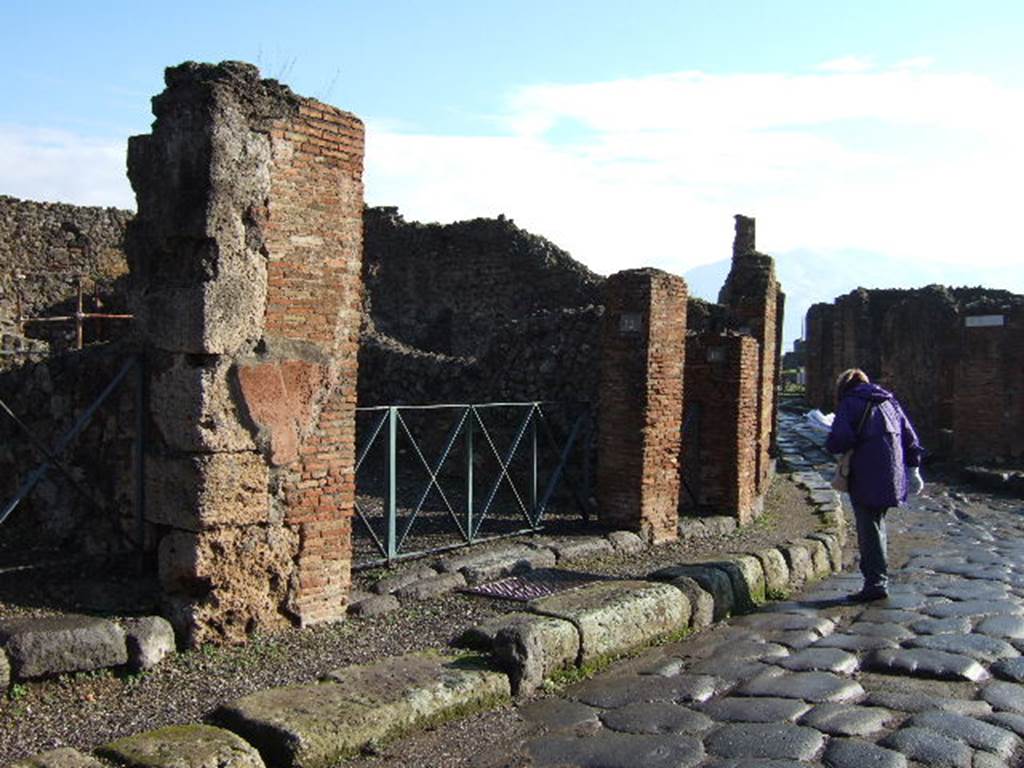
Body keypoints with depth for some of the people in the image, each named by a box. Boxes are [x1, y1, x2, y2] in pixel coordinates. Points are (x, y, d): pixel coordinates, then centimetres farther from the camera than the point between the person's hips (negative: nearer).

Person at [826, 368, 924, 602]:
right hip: (892, 477, 7)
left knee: (869, 530, -1)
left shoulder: (850, 403, -5)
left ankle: (876, 583, -2)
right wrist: (913, 470, 22)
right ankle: (878, 580, 21)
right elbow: (910, 437, 17)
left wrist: (831, 446, 5)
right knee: (876, 526, 17)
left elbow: (838, 441, -17)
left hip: (866, 479, -7)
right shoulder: (889, 401, 16)